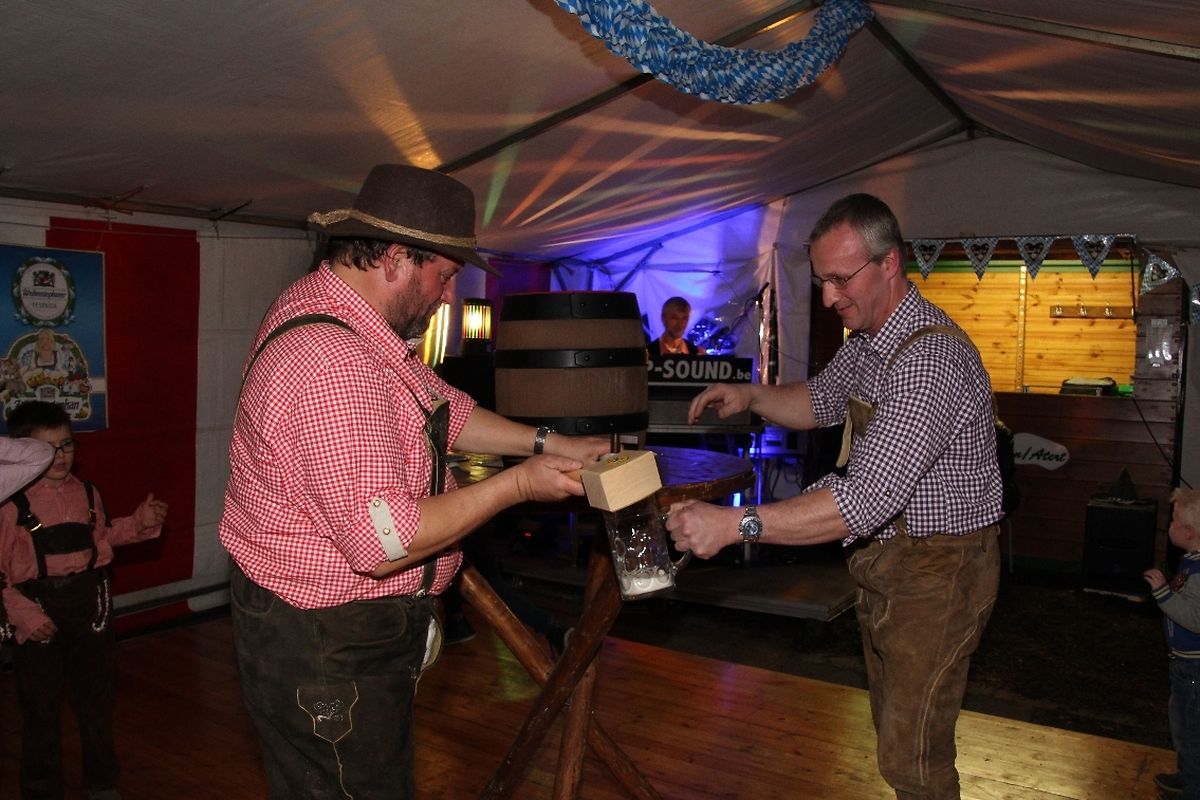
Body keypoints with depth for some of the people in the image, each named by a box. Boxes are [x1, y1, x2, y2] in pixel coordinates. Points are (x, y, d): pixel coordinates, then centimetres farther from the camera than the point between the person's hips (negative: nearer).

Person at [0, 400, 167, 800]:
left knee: (96, 696, 17)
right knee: (41, 706, 10)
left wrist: (139, 523, 4)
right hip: (40, 609, -4)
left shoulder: (87, 493, 2)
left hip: (89, 603, 5)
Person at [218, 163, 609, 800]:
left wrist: (546, 443, 5)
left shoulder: (326, 309, 5)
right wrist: (519, 484, -22)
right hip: (324, 650, -10)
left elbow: (443, 409, 14)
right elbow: (385, 540, -32)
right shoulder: (332, 363, -30)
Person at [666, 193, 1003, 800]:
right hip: (885, 563, 9)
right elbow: (819, 402, 19)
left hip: (937, 571, -9)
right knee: (894, 726, 23)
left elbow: (868, 498, -38)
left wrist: (735, 523, -42)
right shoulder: (866, 342, 2)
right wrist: (751, 396, -2)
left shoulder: (929, 359, -30)